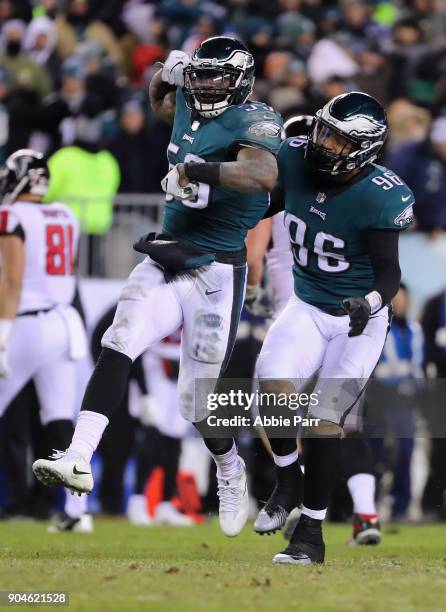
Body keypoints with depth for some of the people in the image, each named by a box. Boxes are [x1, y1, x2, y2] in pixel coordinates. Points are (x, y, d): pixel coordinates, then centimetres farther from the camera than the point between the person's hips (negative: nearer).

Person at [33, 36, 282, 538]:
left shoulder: (252, 121, -13)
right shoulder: (188, 107, 9)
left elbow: (264, 175, -34)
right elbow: (161, 105, 35)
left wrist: (196, 170, -35)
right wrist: (166, 75, 14)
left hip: (215, 275, -6)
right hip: (163, 265, 6)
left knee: (199, 402, 2)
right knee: (118, 346, -20)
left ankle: (230, 473, 32)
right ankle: (79, 460, -29)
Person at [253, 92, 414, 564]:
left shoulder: (380, 197, -23)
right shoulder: (294, 159, -10)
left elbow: (388, 272, -18)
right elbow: (265, 206, 12)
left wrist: (370, 303, -38)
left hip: (358, 317, -4)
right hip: (307, 307, 4)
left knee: (324, 419, -8)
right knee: (274, 385, -22)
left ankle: (311, 533, 5)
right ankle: (288, 477, 6)